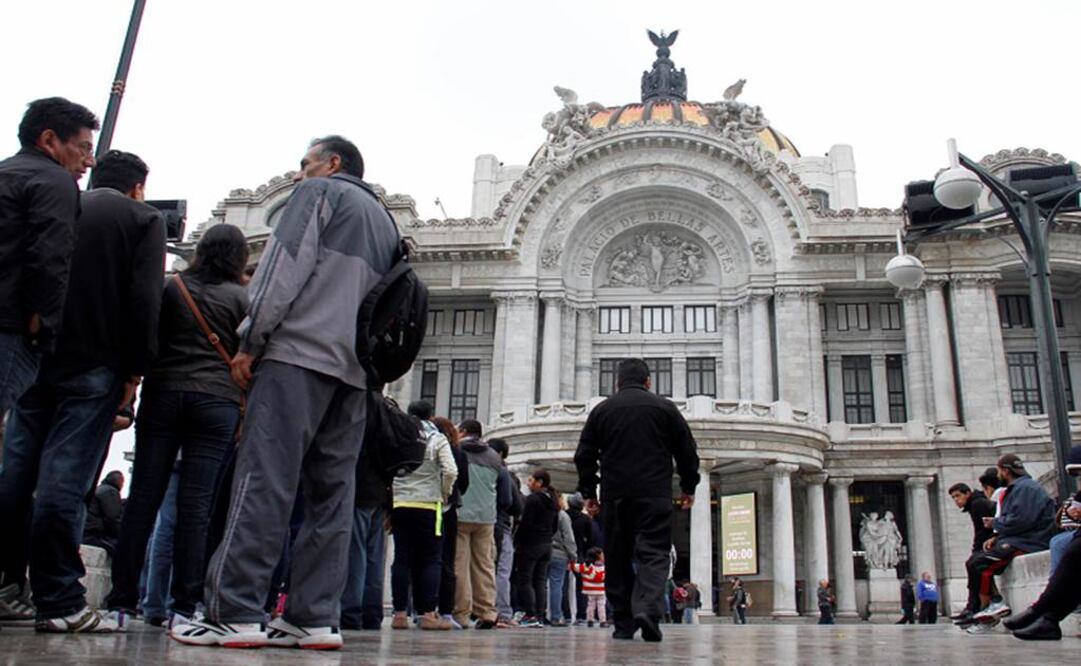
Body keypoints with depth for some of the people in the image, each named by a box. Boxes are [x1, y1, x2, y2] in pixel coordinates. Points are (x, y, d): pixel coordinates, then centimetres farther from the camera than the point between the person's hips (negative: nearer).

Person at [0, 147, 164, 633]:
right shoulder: (143, 219, 1)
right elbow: (144, 300, -9)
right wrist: (135, 370, -5)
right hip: (93, 367, -5)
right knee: (64, 482, -7)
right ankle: (59, 602, -4)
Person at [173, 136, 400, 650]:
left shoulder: (319, 192, 8)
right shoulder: (385, 220, 30)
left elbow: (286, 264, -6)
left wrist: (250, 341, -6)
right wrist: (363, 351, 18)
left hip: (299, 352, -7)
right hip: (355, 370, 7)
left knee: (264, 482, -11)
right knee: (331, 495, 2)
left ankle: (235, 613, -14)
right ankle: (314, 618, 0)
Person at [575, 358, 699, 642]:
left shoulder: (601, 410, 10)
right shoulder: (665, 407, 7)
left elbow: (584, 456, 9)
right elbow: (687, 451, 9)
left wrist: (588, 492, 16)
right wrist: (689, 487, 18)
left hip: (615, 496, 2)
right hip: (655, 495, -1)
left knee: (618, 557, 8)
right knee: (653, 553, -3)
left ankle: (623, 623, 9)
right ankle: (647, 609, -25)